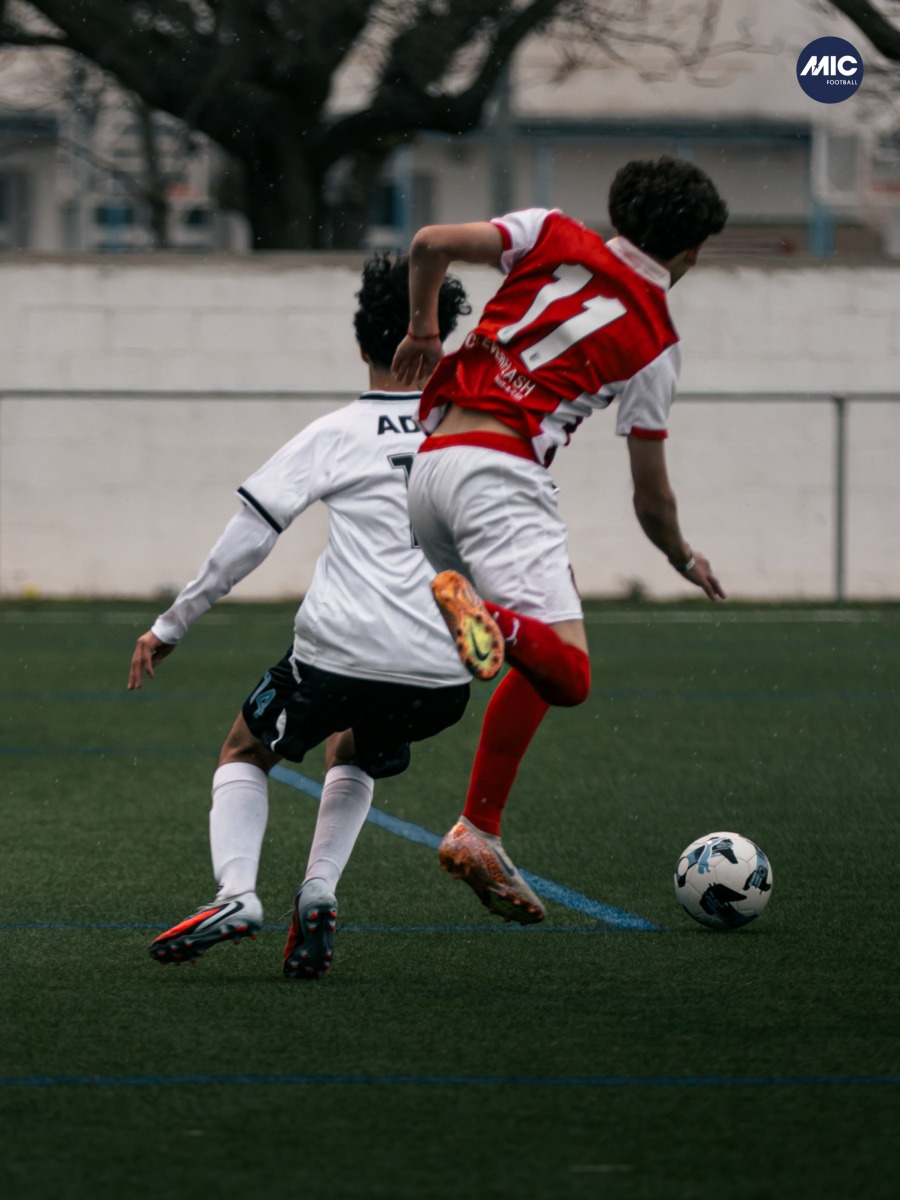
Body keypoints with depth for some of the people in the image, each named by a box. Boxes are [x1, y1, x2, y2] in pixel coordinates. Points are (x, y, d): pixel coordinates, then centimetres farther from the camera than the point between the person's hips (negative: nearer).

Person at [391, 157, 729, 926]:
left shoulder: (555, 238, 13)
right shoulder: (656, 343, 7)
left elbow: (432, 245, 1)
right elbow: (651, 496, 14)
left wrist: (423, 331, 20)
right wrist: (686, 561, 34)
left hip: (426, 465, 6)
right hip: (499, 473, -6)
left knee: (537, 657, 18)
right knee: (566, 675, -15)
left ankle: (480, 833, 8)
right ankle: (471, 607, -44)